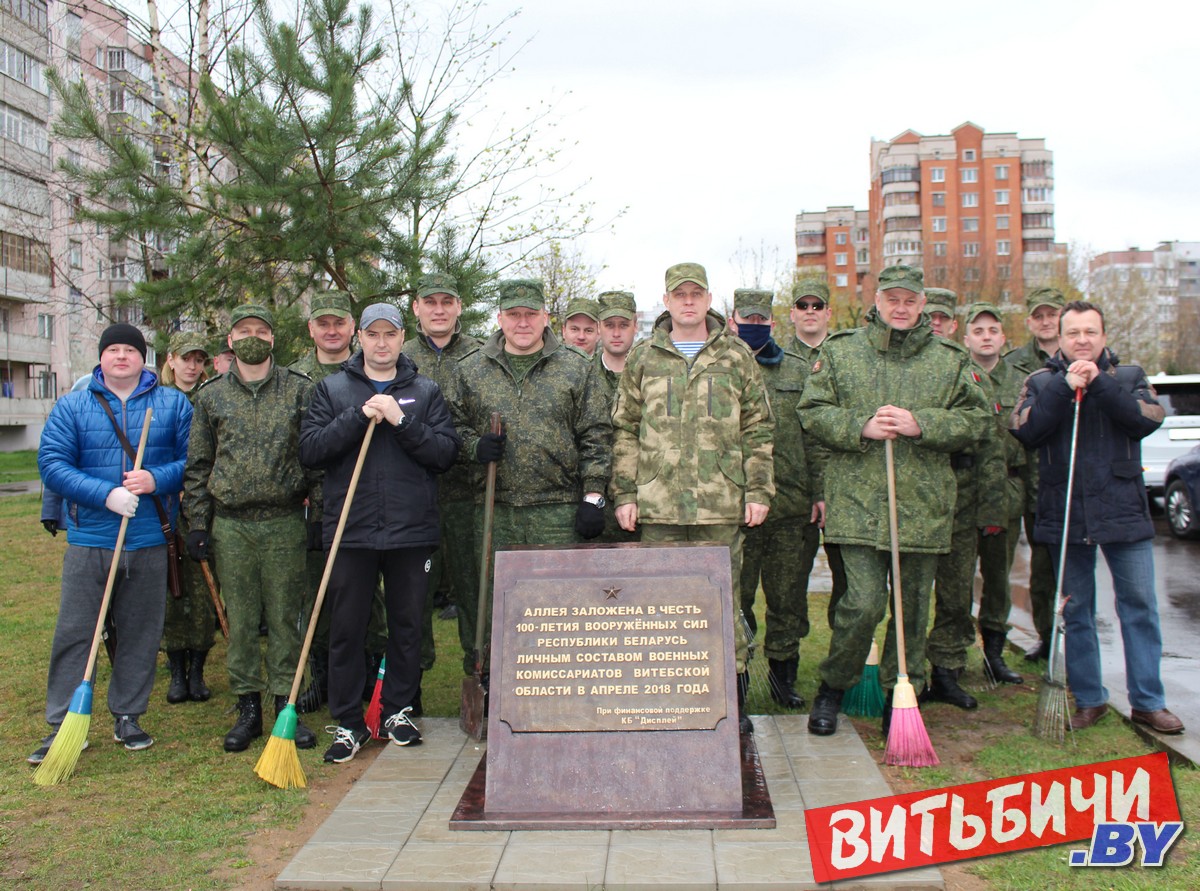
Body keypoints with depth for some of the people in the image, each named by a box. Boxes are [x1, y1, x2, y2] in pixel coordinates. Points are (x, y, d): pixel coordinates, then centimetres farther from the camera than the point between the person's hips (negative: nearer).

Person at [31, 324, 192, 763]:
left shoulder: (173, 405, 7)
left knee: (141, 633, 9)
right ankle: (61, 725, 11)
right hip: (89, 539, -1)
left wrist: (157, 479, -17)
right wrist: (105, 494, -18)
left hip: (150, 541, 1)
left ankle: (128, 716, 23)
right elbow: (52, 462, -5)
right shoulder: (72, 406, 4)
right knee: (74, 633, 1)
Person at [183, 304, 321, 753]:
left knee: (285, 618, 4)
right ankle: (248, 707, 17)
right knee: (240, 620, 6)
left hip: (285, 523, -1)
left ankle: (287, 704, 13)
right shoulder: (212, 396, 8)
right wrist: (198, 523, 4)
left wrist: (319, 515, -1)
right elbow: (197, 465, 10)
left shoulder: (299, 390, 4)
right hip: (231, 526, 2)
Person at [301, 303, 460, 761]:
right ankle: (348, 722, 16)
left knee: (407, 625, 10)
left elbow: (447, 452, -2)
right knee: (346, 628, 4)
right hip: (350, 531, 0)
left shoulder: (426, 392, 8)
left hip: (412, 530, 1)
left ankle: (399, 710, 27)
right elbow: (310, 450, -3)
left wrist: (401, 421, -14)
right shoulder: (332, 389, 8)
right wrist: (360, 417, -13)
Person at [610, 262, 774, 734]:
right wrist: (624, 494, 3)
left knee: (723, 599, 4)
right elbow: (625, 430, 10)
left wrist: (758, 491, 1)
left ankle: (732, 699, 15)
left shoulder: (736, 356, 8)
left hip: (722, 503, -1)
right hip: (659, 503, 1)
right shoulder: (642, 358, 9)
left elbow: (758, 428, 8)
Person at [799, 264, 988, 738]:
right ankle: (833, 686, 15)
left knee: (912, 606, 10)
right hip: (858, 503, -2)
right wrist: (862, 427, -13)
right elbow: (812, 411, 3)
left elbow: (973, 419, 6)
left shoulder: (950, 360, 10)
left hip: (924, 505, 2)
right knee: (863, 604, -8)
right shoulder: (839, 351, 7)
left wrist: (921, 424, -10)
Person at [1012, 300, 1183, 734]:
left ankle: (1148, 701, 13)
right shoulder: (1041, 381, 7)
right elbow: (1025, 430, -10)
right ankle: (1089, 699, 19)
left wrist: (1099, 384, -17)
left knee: (1139, 606, 3)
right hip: (1066, 515, 0)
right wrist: (1065, 387, -17)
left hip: (1123, 511, 0)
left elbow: (1150, 417, -10)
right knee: (1076, 611, 7)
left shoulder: (1128, 376, 8)